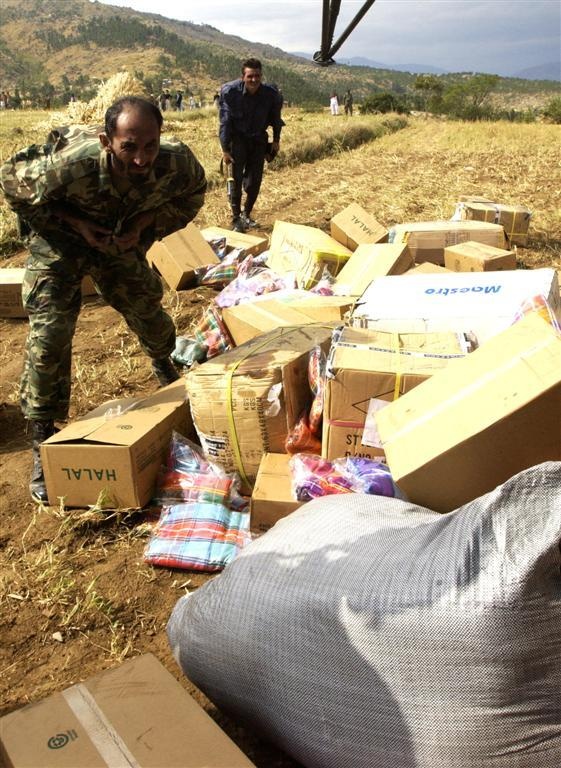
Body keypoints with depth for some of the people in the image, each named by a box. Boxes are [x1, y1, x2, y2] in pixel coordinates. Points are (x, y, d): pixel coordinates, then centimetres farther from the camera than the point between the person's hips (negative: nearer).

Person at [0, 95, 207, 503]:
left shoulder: (176, 162, -31)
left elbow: (191, 194, -6)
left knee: (148, 310, 12)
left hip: (122, 241, 4)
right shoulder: (70, 163, -40)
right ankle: (43, 443, -1)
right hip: (61, 240, -3)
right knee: (49, 335, -13)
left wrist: (144, 224, -20)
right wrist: (77, 224, -27)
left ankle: (164, 365, 51)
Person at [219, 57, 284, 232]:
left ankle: (246, 214, 22)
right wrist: (225, 149, -16)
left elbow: (275, 118, 2)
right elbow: (225, 121, -16)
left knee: (254, 182, 1)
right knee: (236, 178, -13)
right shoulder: (230, 91, -22)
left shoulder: (271, 94, -17)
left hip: (258, 139, 2)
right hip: (238, 138, -2)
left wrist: (276, 140, 11)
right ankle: (236, 219, -3)